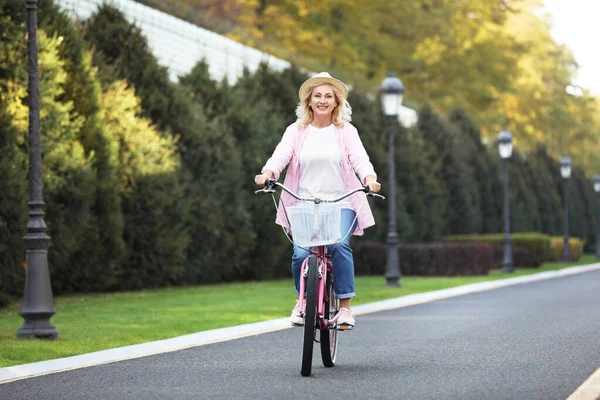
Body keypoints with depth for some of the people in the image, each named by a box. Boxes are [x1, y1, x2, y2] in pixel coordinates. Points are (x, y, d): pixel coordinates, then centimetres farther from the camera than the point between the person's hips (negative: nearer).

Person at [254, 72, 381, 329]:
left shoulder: (346, 131, 7)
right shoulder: (296, 131, 8)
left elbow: (360, 159, -7)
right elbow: (280, 155, -7)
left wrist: (369, 179, -29)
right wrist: (267, 173, -29)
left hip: (340, 203, -1)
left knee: (339, 245, -26)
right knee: (301, 253, -17)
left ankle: (345, 307, -13)